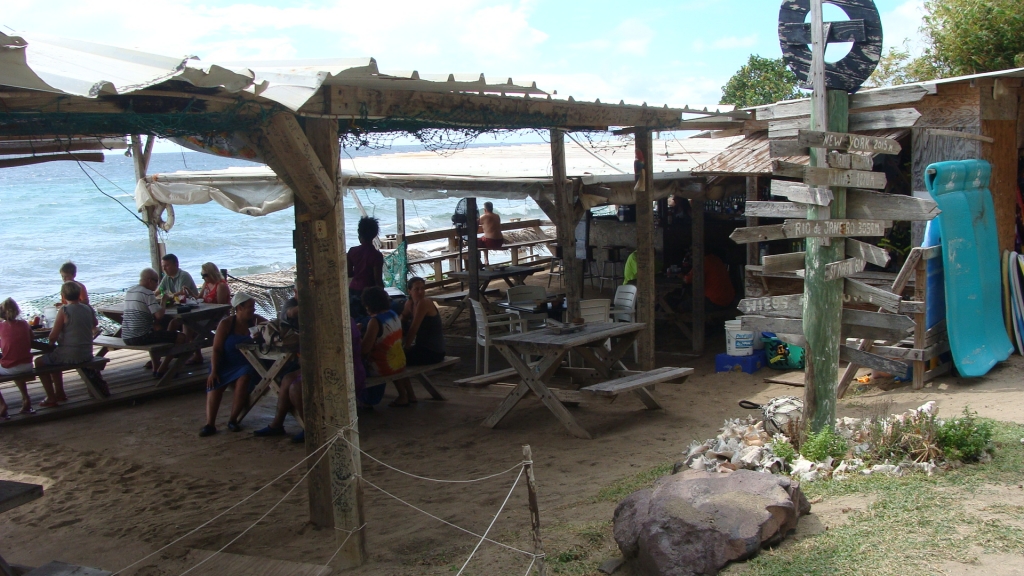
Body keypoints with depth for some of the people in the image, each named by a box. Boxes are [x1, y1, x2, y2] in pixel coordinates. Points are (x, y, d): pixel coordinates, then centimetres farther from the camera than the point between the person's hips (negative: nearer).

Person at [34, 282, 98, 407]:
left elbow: (53, 337, -14)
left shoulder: (64, 310, -16)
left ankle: (51, 398, 15)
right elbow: (95, 323, 25)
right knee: (53, 358, 33)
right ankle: (60, 393, 38)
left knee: (39, 362, 16)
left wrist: (51, 344, 5)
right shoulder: (88, 309, 2)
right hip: (87, 354, 7)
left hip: (69, 355, -7)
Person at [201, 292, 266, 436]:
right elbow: (217, 349, -5)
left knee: (243, 379, -30)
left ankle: (233, 420, -19)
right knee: (215, 384, -25)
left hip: (246, 364, 0)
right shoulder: (226, 324, -2)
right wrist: (214, 371, -15)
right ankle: (210, 423, -30)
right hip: (225, 364, 0)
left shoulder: (256, 320, 5)